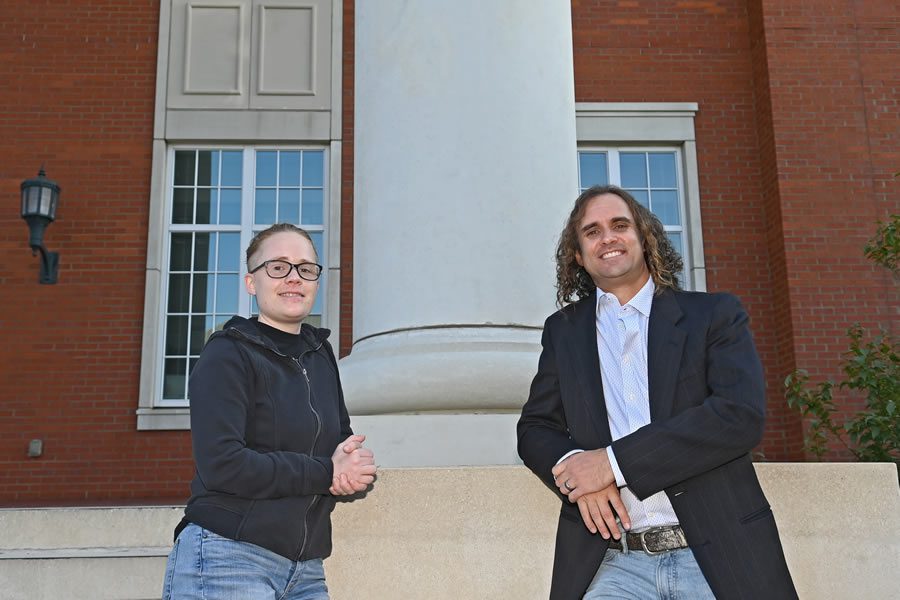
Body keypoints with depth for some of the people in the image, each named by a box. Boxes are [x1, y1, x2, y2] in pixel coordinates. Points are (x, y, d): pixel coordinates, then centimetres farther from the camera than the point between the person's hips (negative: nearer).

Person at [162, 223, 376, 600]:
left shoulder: (320, 357, 12)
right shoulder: (227, 355, -7)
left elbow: (346, 447, 13)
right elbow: (221, 464, -19)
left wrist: (355, 472, -11)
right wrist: (326, 473, -14)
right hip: (227, 562, -6)